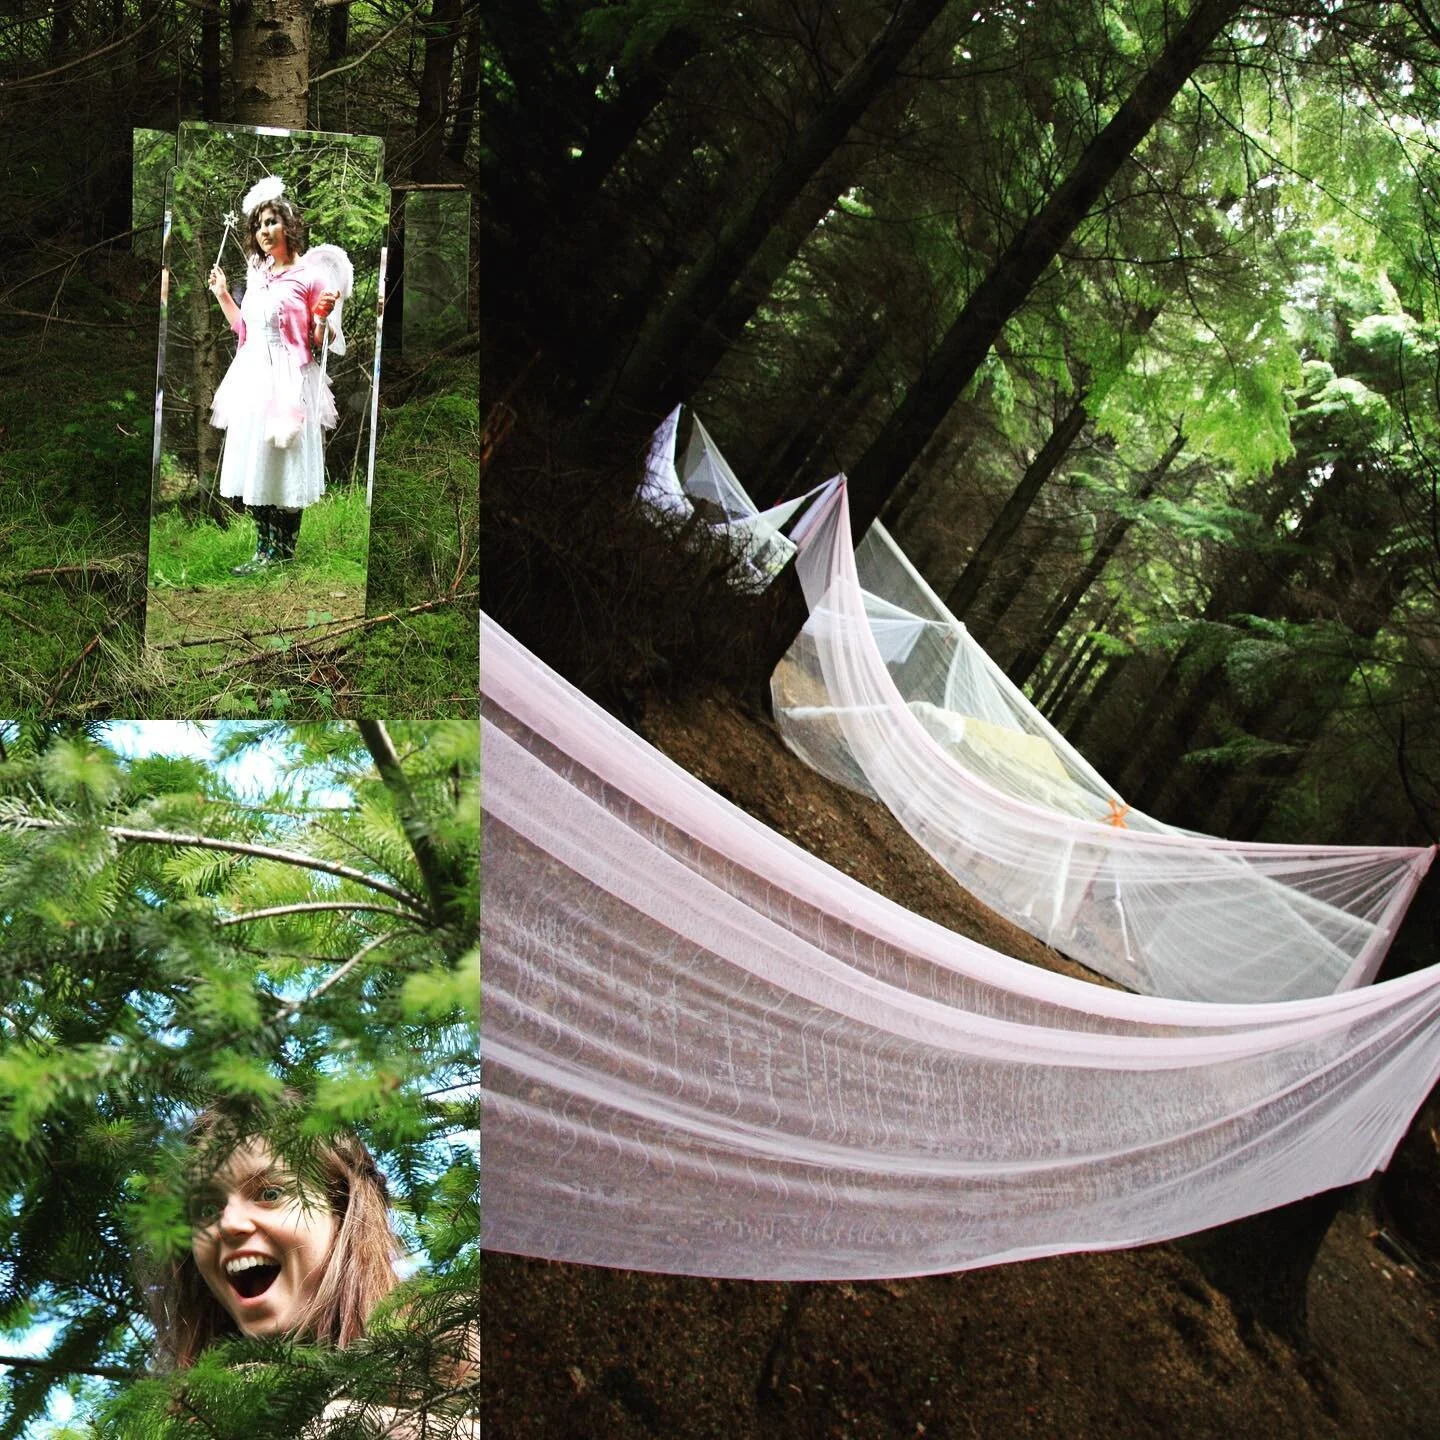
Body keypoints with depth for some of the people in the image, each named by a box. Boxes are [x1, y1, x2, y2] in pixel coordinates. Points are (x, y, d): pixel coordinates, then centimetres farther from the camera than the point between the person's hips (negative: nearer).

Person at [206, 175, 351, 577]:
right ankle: (266, 548, 13)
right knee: (254, 464, 6)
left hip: (288, 383, -7)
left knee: (283, 465, -4)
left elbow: (318, 343, -6)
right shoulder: (256, 276, 14)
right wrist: (222, 294, 19)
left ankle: (281, 551, 4)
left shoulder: (309, 275, -6)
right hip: (253, 380, 7)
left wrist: (323, 317, -25)